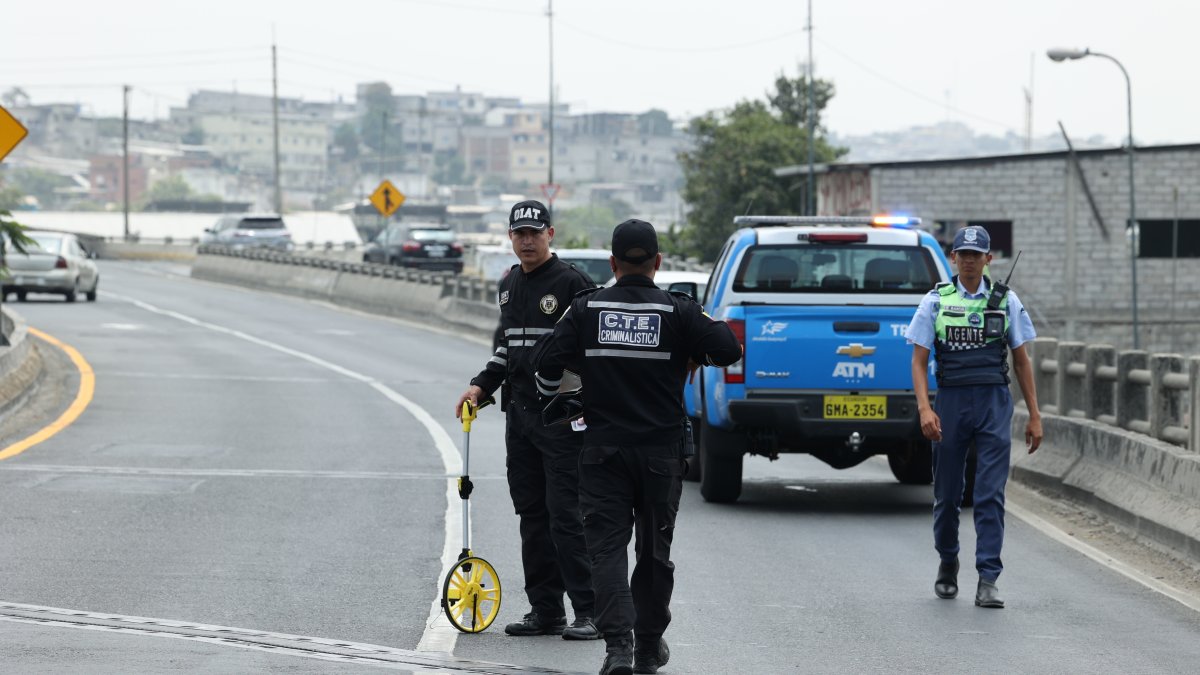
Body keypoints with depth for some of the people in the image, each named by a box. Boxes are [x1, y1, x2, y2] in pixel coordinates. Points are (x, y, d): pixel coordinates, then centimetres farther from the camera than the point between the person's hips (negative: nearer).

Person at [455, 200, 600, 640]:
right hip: (519, 413, 8)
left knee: (566, 516, -10)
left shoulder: (571, 282, -9)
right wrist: (481, 385, 15)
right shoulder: (509, 286, 16)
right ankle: (545, 610, 14)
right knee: (532, 515, 9)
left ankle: (590, 612, -8)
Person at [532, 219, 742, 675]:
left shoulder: (586, 308, -1)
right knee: (654, 550, 14)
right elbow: (729, 350, -8)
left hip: (602, 449, 0)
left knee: (607, 546, -1)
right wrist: (695, 351, 13)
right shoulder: (678, 310, -5)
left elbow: (546, 362, -2)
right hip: (661, 450, 0)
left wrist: (550, 401, 18)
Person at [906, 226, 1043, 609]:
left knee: (991, 494, -8)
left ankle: (988, 581, -9)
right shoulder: (936, 302, 3)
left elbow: (1021, 361, 10)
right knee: (947, 494, 9)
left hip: (994, 404, 0)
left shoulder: (1005, 301, 6)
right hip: (950, 402, 0)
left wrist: (1034, 416, 6)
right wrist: (924, 408, -13)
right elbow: (919, 361, 1)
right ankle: (947, 564, 33)